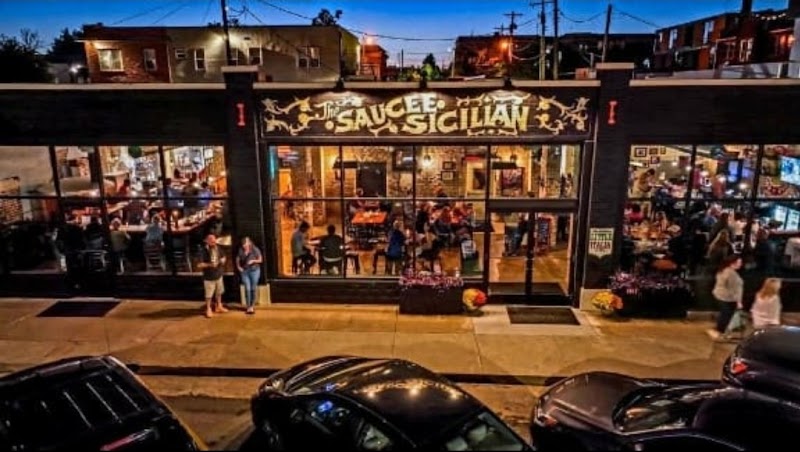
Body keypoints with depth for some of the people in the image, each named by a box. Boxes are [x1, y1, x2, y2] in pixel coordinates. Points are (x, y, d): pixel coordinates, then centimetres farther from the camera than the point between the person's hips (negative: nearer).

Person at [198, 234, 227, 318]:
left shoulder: (217, 248, -3)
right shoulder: (204, 251, -21)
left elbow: (223, 257, 14)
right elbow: (199, 265, -24)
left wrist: (223, 260, -8)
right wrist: (210, 264, -31)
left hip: (218, 275, 6)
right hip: (209, 277, -6)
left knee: (219, 292, 20)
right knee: (209, 295, 5)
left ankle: (218, 307, 38)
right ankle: (208, 310, 23)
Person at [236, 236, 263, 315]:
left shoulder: (255, 249, -10)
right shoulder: (241, 250, -3)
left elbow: (260, 260, -3)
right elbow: (237, 260, 12)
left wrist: (253, 261, -18)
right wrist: (238, 267, -2)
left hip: (254, 271, -1)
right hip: (244, 271, 1)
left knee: (253, 289, 5)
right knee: (247, 289, -3)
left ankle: (252, 305, 21)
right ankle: (249, 307, 6)